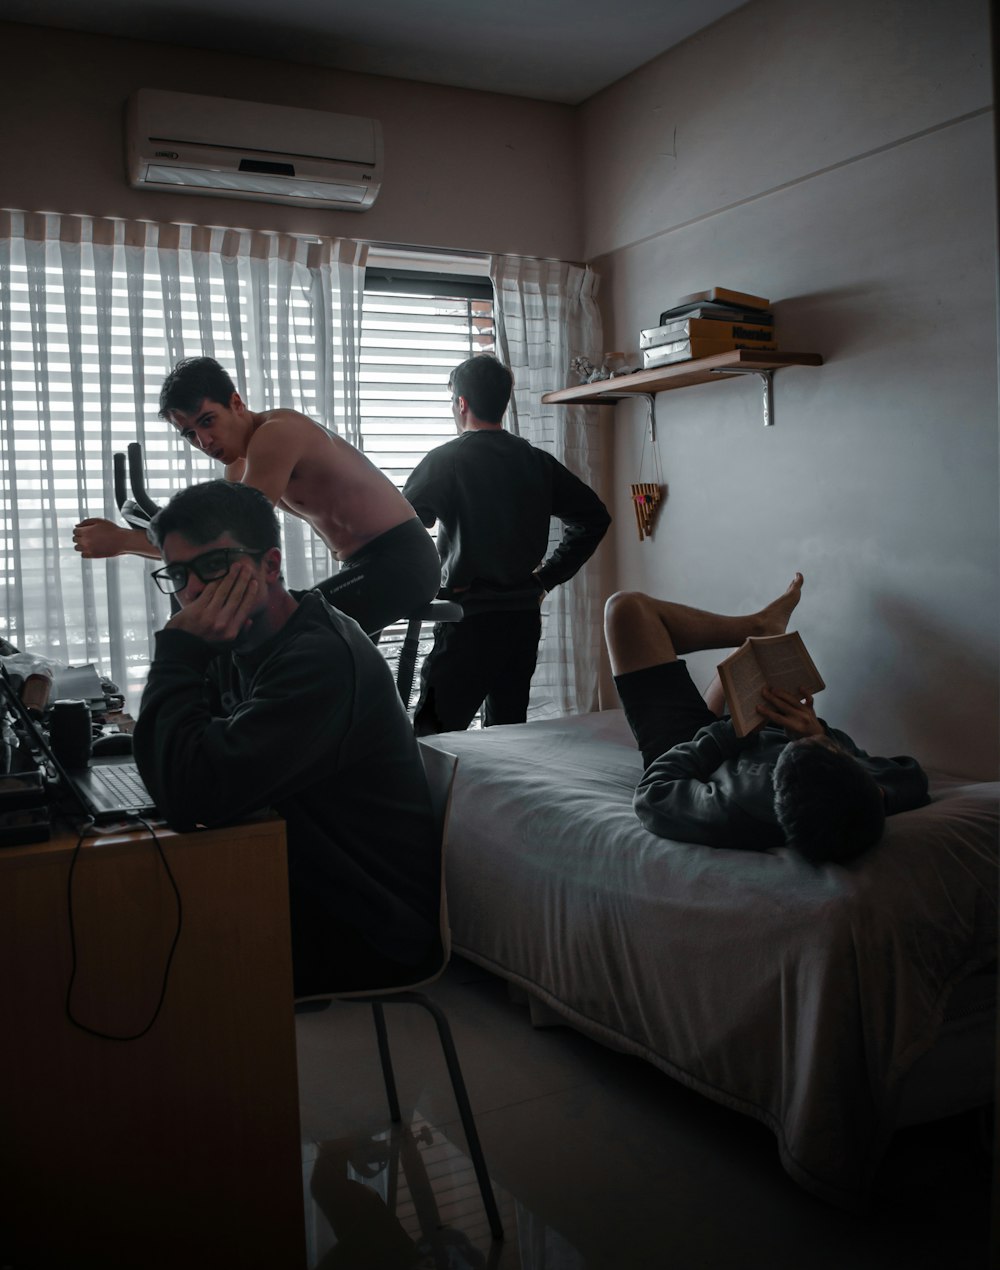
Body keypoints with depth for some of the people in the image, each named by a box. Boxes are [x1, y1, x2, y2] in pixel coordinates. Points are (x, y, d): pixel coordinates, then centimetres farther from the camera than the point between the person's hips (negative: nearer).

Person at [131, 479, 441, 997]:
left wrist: (179, 651, -23)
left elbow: (189, 797, -31)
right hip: (307, 889, 8)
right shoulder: (241, 647, 5)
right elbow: (161, 770, 4)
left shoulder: (323, 660, -26)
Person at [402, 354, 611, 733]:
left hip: (468, 623, -6)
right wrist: (547, 577, 13)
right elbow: (594, 516, 13)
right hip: (524, 620, 6)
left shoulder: (446, 460, -7)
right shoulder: (536, 461, 9)